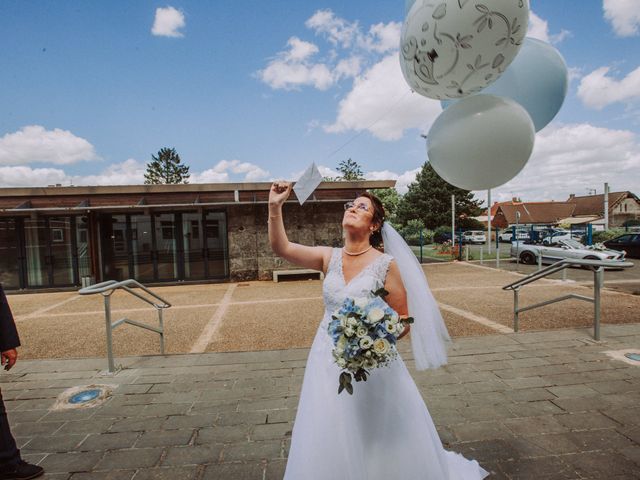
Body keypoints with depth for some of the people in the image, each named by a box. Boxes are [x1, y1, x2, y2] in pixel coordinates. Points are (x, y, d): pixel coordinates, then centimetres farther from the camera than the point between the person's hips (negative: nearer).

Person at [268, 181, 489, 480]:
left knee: (376, 439, 13)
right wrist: (275, 206, -19)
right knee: (331, 439, 18)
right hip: (328, 358, 4)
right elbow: (281, 248, -10)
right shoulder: (329, 257, -2)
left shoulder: (386, 264, -12)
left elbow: (404, 319, -6)